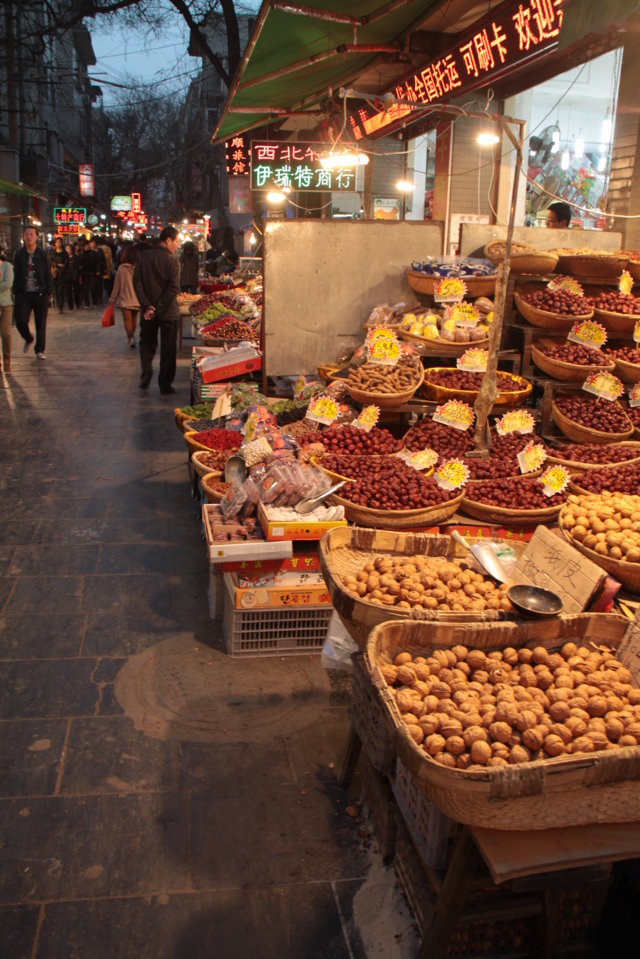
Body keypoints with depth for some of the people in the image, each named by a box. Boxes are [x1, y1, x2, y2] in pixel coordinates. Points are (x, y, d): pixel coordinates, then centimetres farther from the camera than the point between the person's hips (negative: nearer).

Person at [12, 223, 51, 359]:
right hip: (23, 294, 1)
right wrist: (15, 293, 1)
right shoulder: (19, 254, 5)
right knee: (21, 322, -6)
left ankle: (40, 350, 17)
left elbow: (48, 275, 4)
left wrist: (48, 292, -4)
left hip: (40, 294, -1)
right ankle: (28, 339, 25)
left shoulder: (42, 254, 2)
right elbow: (16, 275, 7)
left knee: (40, 323, 4)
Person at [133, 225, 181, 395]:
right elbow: (173, 288, -19)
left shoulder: (142, 256, 0)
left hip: (148, 311, 3)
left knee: (147, 344, 23)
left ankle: (145, 376, 12)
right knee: (168, 349, 8)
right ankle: (165, 385, 12)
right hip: (169, 311, -3)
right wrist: (159, 309, -15)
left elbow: (137, 282, -5)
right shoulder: (172, 260, -12)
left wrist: (148, 306, -8)